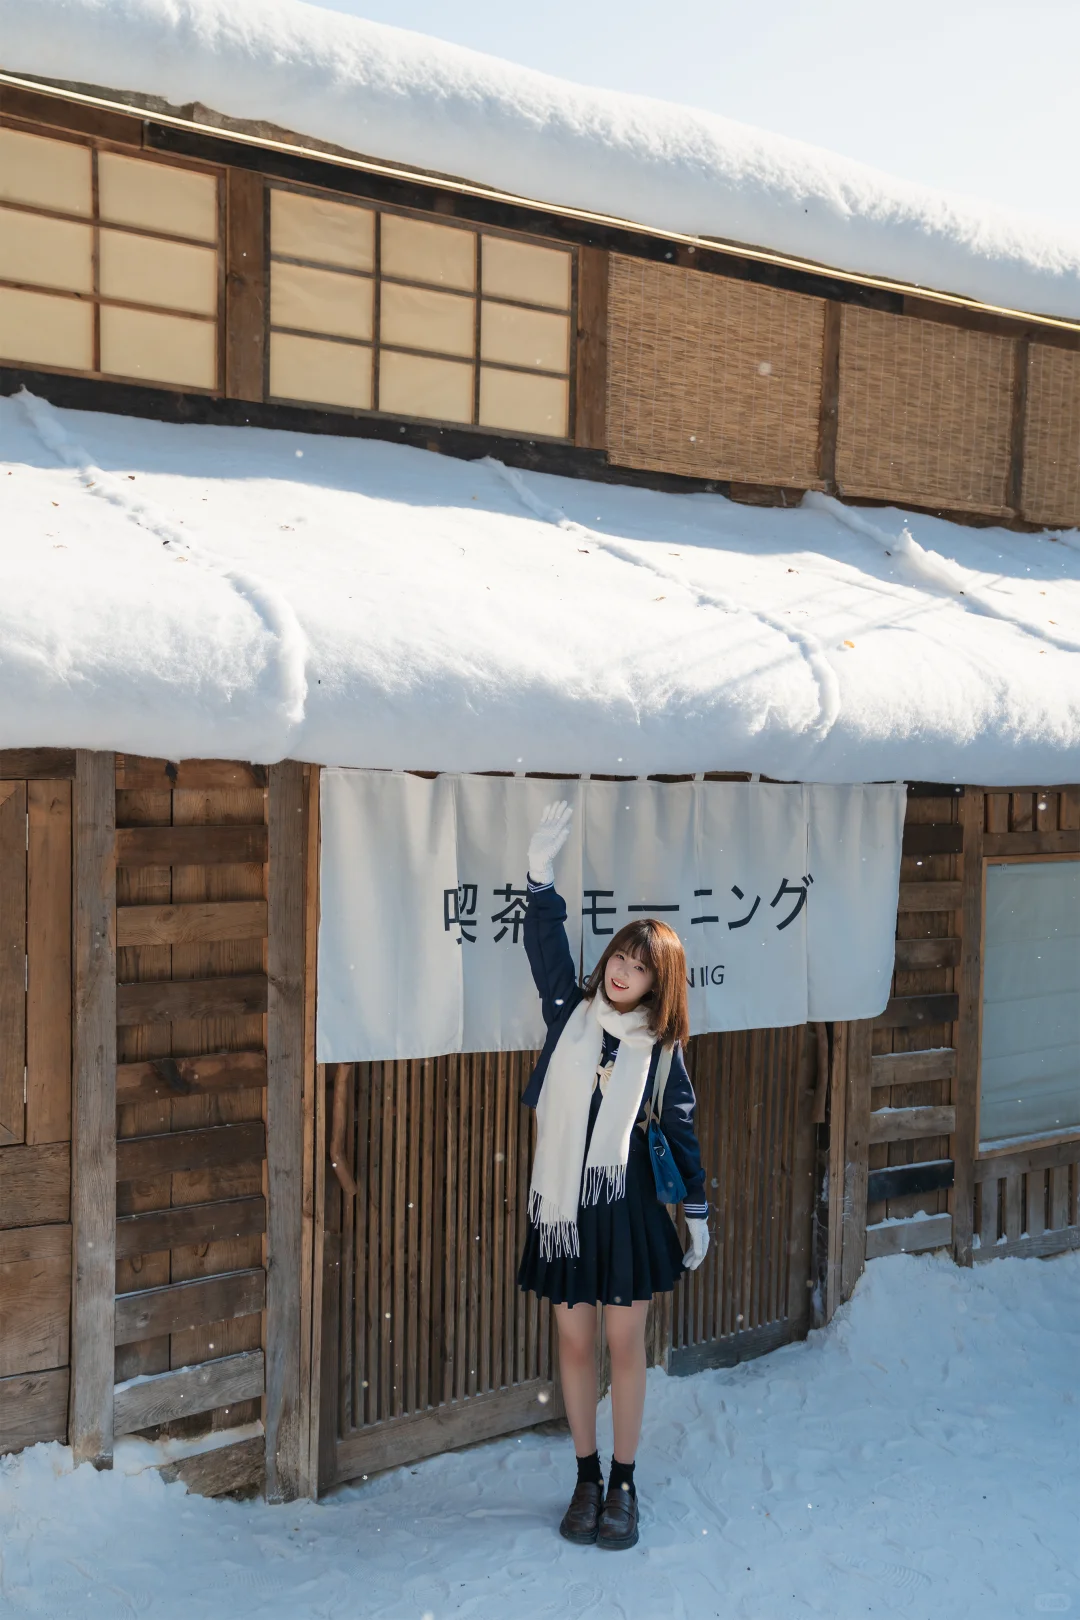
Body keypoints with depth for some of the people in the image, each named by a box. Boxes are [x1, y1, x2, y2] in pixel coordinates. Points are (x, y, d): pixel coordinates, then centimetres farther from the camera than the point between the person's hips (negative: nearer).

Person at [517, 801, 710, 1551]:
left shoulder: (661, 1047, 0)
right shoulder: (570, 1011, 1)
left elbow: (682, 1130, 6)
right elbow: (547, 947, -12)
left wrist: (698, 1212, 8)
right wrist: (542, 877, -26)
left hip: (626, 1206, -1)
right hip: (561, 1201, 1)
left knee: (625, 1346, 6)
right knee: (576, 1344, 11)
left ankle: (623, 1485, 22)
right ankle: (587, 1479, 27)